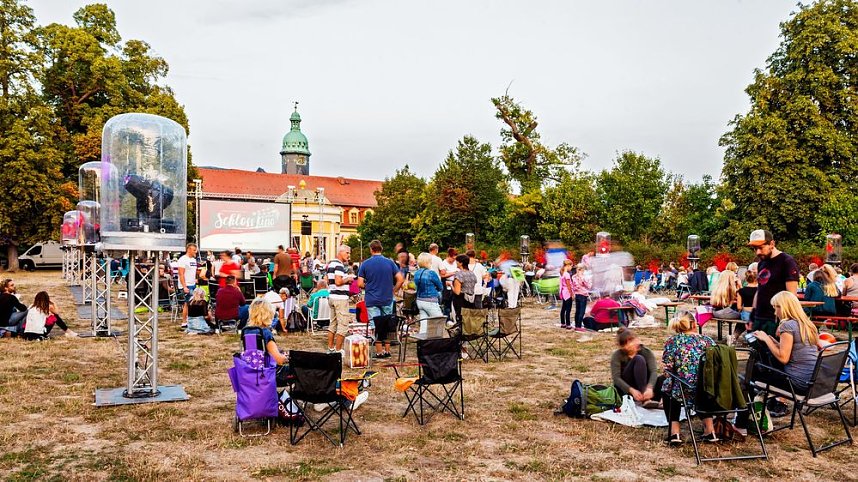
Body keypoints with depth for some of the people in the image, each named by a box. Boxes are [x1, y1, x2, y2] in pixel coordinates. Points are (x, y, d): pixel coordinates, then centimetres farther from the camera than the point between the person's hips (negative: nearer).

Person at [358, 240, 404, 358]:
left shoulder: (365, 264, -4)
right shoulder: (390, 262, -1)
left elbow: (360, 283, -7)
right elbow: (400, 279, -6)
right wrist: (393, 290, 7)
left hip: (372, 300, -1)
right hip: (387, 299, 1)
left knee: (376, 326, 4)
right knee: (387, 325, 12)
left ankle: (379, 352, 8)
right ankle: (387, 350, 16)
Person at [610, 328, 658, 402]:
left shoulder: (646, 352, -7)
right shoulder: (617, 355, -10)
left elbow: (654, 371, -20)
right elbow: (616, 378, -20)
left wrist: (649, 387, -40)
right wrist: (632, 390, -36)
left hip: (643, 385, 2)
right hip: (625, 388, -2)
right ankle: (645, 399, -37)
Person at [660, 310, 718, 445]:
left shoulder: (672, 342, -3)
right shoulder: (707, 340, 4)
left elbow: (667, 371, -4)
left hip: (684, 393, -3)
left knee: (667, 389, 32)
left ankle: (674, 432, 21)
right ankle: (709, 430, 35)